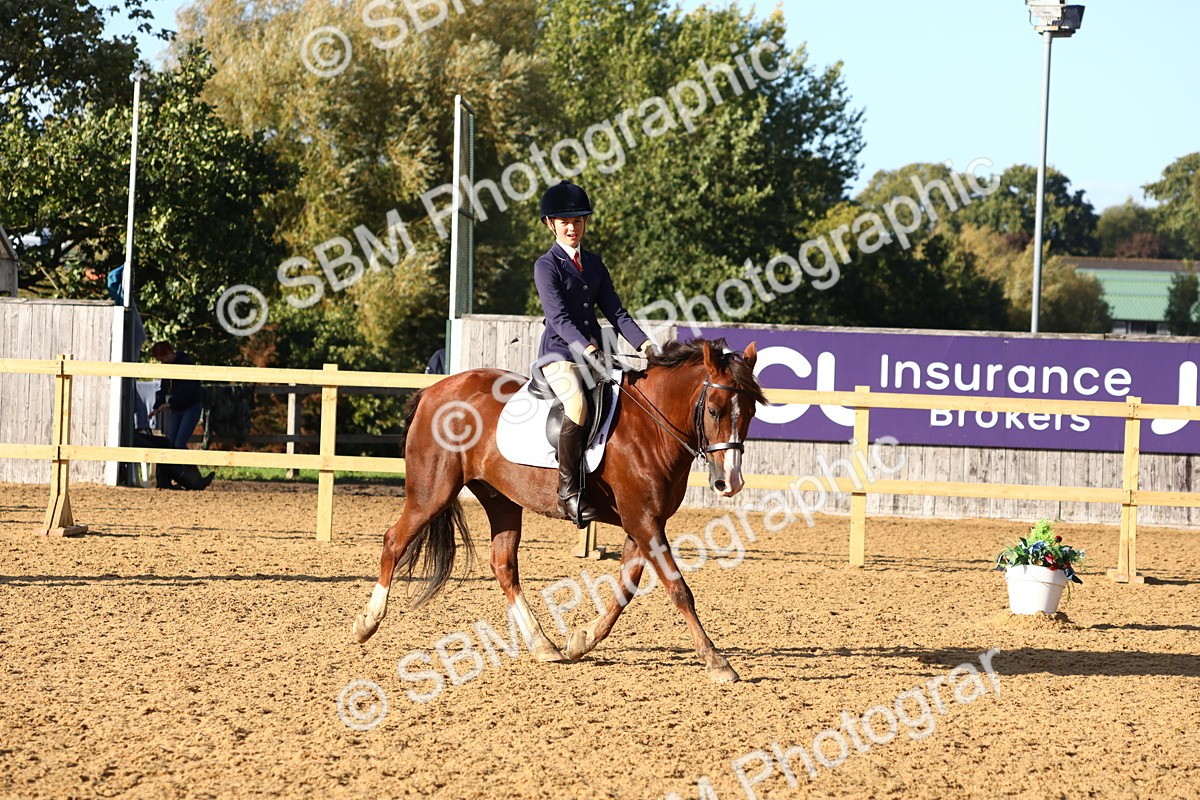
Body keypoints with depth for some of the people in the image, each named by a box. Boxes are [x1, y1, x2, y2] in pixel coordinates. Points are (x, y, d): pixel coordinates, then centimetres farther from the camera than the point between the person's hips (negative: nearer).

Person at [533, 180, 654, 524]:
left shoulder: (594, 264, 16)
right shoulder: (547, 266, -4)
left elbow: (615, 311, 10)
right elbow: (558, 316, -16)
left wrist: (643, 343, -6)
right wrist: (584, 348, -32)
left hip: (593, 352, 7)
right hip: (559, 353, -7)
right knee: (577, 405, -34)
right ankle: (568, 489, -29)